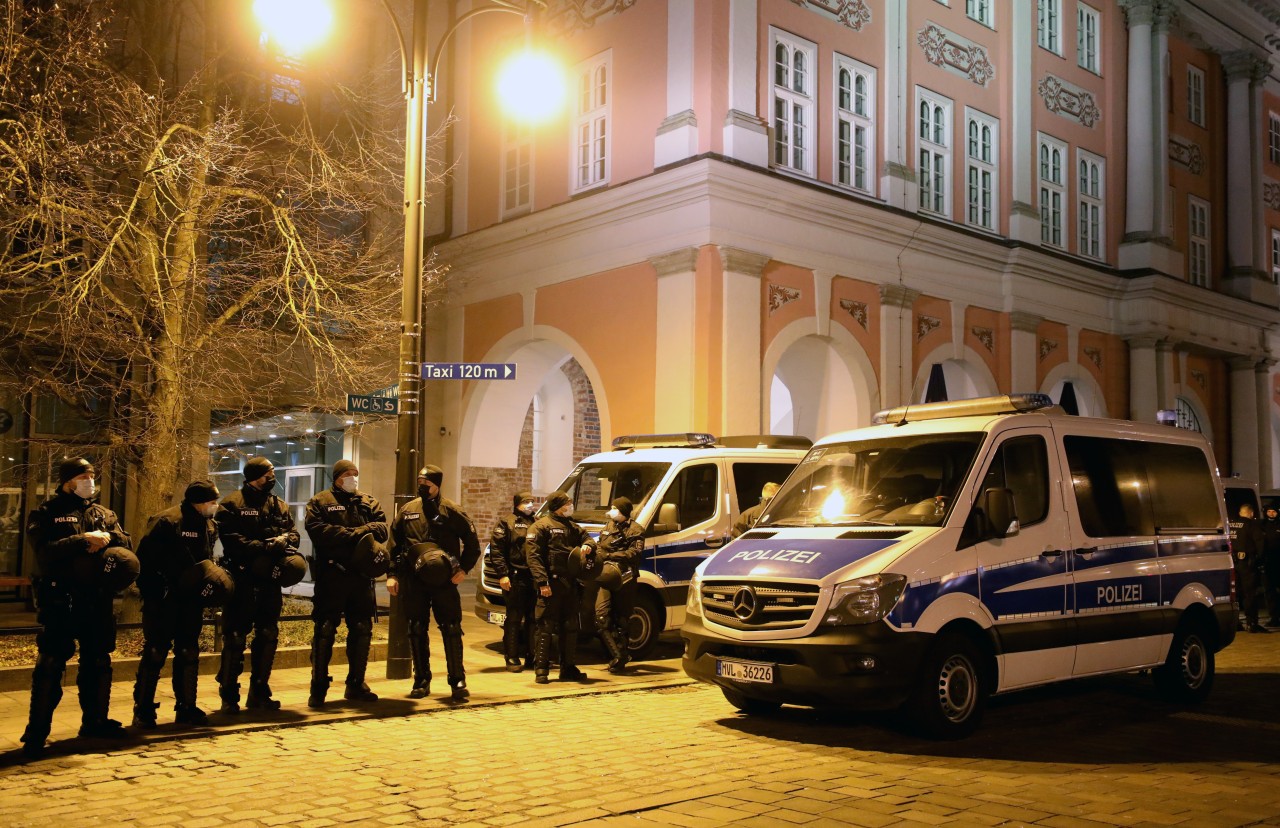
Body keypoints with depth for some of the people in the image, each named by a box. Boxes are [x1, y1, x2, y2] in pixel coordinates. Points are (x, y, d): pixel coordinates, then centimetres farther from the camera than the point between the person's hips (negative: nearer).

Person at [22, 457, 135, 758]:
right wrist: (83, 540, -18)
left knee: (98, 662, 13)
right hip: (59, 599, -5)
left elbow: (126, 544, 7)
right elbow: (44, 551, -16)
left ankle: (95, 721, 26)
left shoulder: (103, 514, 15)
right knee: (50, 665, -6)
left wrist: (107, 538, -12)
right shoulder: (46, 514, 0)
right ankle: (37, 731, 1)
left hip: (97, 598, 6)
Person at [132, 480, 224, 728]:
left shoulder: (209, 526, 8)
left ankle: (186, 707, 21)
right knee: (155, 652, -2)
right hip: (163, 600, -7)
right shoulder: (167, 522, -15)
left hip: (191, 601, 7)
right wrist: (153, 591, -17)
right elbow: (145, 558, -17)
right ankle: (143, 710, 8)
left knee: (189, 653, 11)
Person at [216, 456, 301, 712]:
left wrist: (284, 541, -16)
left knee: (268, 636, 10)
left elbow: (293, 534, 7)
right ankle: (229, 696, 7)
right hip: (242, 578, -6)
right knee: (235, 638, -2)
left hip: (270, 581, 6)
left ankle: (259, 693, 21)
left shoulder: (279, 506, 15)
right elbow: (233, 540, -15)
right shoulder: (231, 504, -4)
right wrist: (267, 548, -22)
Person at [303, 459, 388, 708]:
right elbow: (317, 530, -13)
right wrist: (352, 534, -16)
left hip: (361, 575, 4)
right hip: (330, 574, -4)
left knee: (362, 630, 9)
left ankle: (356, 684, 20)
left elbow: (381, 528, 2)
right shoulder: (319, 502, 3)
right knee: (325, 630, -3)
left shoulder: (369, 502, 15)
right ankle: (318, 687, 6)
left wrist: (355, 532, -16)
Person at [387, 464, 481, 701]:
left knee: (451, 630, -4)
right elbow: (394, 544, 12)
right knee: (416, 631, 7)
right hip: (414, 582, 3)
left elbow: (472, 543, 3)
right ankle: (421, 681, 18)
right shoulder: (408, 510, 7)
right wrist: (392, 574, 5)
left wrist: (463, 568, -5)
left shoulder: (452, 511, -2)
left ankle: (458, 681, 4)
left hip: (445, 582, -3)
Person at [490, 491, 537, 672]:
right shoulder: (506, 522, 1)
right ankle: (512, 658, 3)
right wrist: (502, 574, -14)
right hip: (516, 578, -5)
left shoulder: (536, 523, 18)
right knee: (514, 619, -2)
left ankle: (531, 656, 17)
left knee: (533, 618, 8)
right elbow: (496, 549, -6)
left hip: (534, 578, 5)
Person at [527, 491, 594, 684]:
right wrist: (542, 582, -20)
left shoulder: (572, 526, 19)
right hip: (551, 584, -8)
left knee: (570, 627, 11)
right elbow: (533, 556, -11)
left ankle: (568, 668, 20)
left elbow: (587, 538, 27)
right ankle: (541, 670, -1)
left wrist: (587, 545, 0)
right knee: (545, 627, -6)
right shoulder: (541, 526, -5)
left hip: (570, 584, 8)